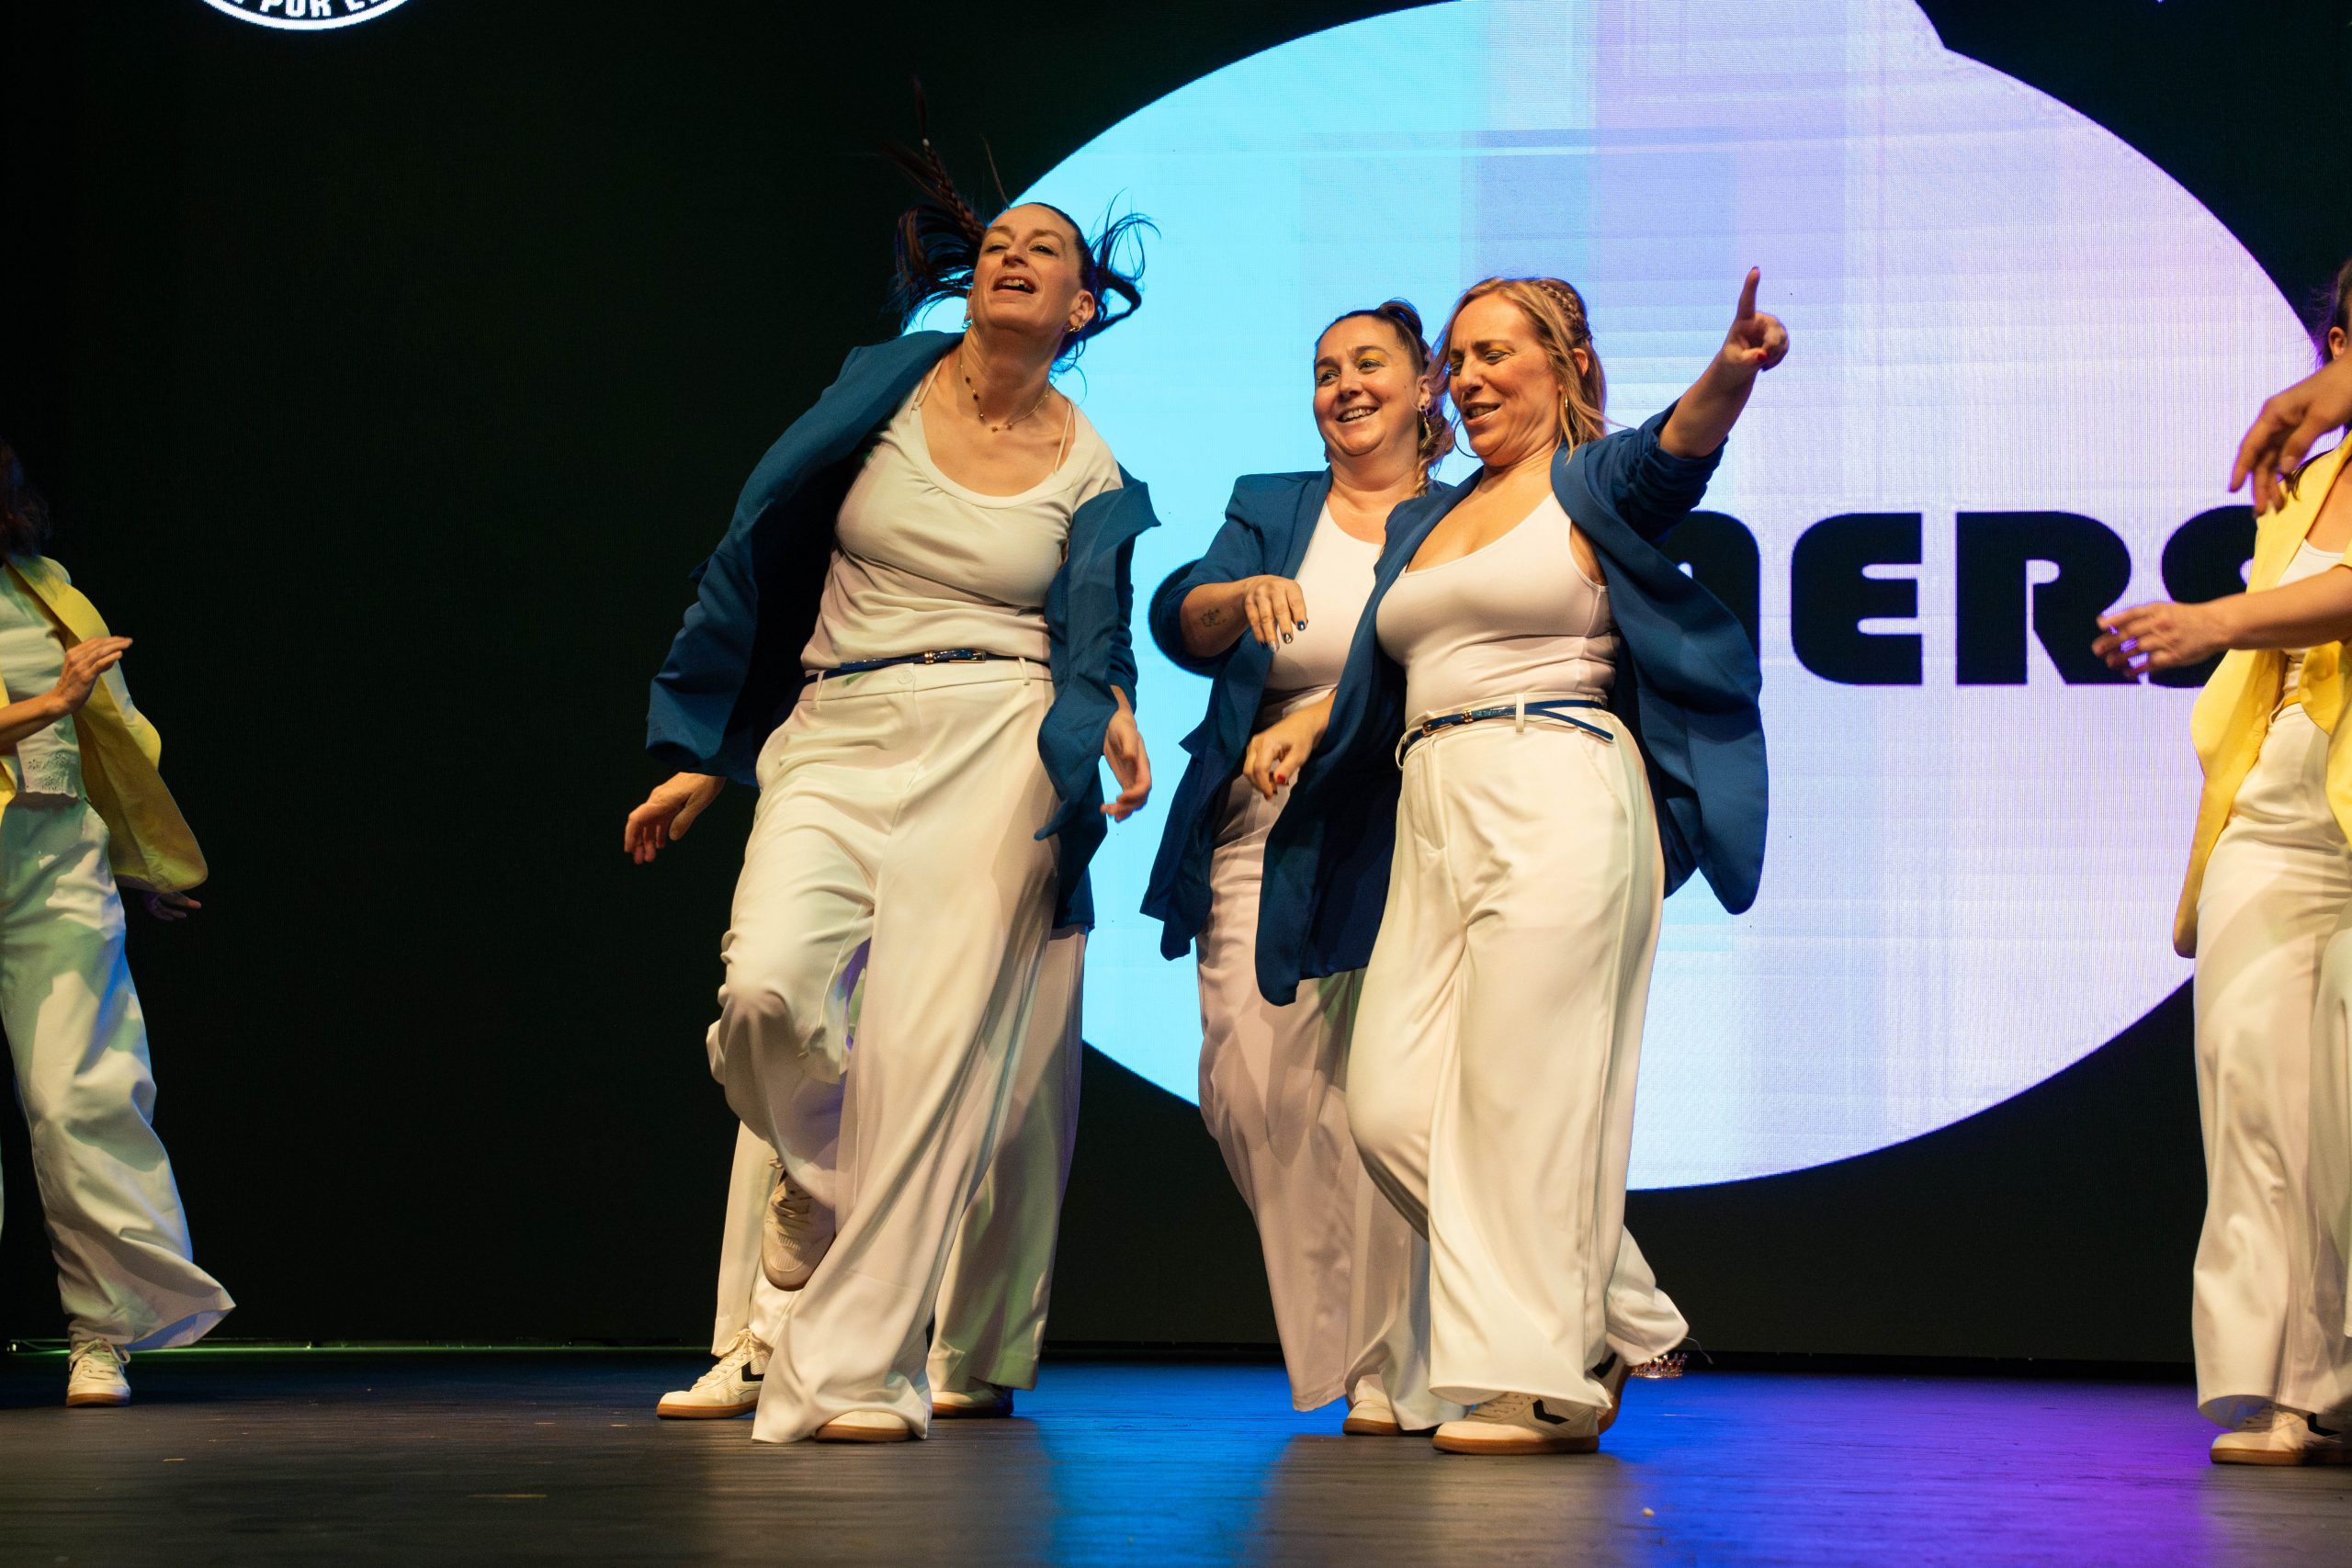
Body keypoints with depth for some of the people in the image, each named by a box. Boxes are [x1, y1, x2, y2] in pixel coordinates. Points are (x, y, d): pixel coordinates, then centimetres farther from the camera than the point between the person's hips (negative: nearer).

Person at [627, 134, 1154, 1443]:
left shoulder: (1093, 476, 9)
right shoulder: (886, 388, 8)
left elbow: (1092, 638, 1)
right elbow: (758, 551, 10)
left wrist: (1111, 717, -24)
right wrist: (701, 755, 8)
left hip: (993, 749, -1)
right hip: (835, 743, 1)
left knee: (930, 1053, -11)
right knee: (765, 990, -23)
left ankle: (857, 1370, -4)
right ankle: (822, 1174, 11)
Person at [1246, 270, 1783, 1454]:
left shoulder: (1594, 483, 5)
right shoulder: (1424, 523, 25)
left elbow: (1677, 447, -17)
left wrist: (1731, 371, -39)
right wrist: (1304, 724, 12)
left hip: (1557, 808, -7)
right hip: (1432, 820, 7)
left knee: (1527, 1100, -10)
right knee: (1392, 1107, -1)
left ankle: (1547, 1385, -2)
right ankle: (1611, 1318, 12)